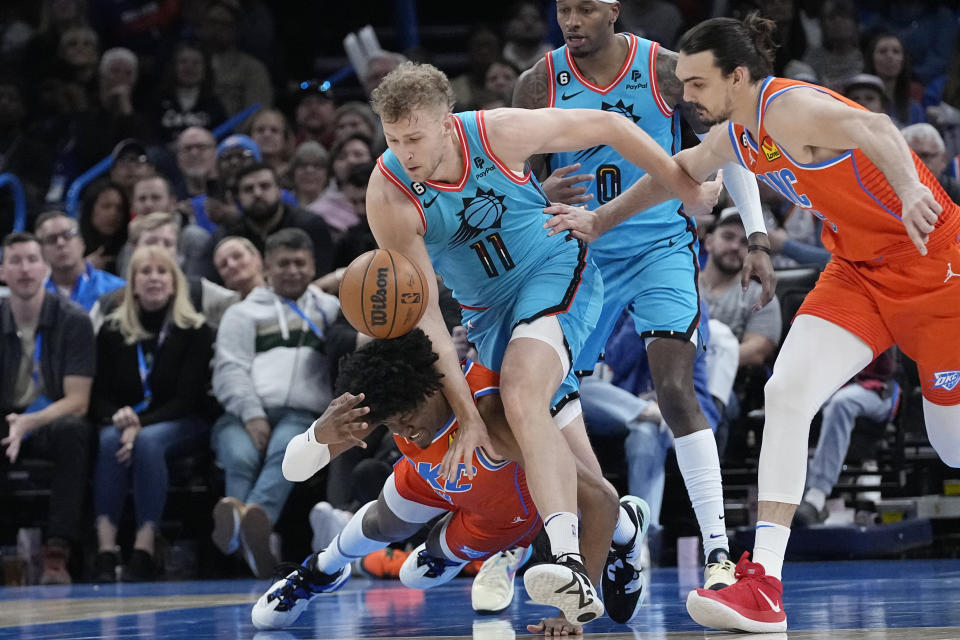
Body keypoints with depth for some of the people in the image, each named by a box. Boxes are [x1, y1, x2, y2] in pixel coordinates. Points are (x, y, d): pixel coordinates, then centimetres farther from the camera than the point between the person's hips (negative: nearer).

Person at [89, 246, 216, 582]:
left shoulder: (195, 331, -2)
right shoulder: (112, 332, 7)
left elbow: (189, 398, -10)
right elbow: (98, 396, 4)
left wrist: (140, 426, -24)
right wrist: (118, 416, -21)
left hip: (184, 424, -2)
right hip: (123, 421, 2)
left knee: (148, 441, -36)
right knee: (110, 439, -33)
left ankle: (145, 547, -39)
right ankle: (105, 548, -41)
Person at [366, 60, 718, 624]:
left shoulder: (499, 133, -24)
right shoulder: (389, 197, -22)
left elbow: (608, 126, -8)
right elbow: (424, 315, -19)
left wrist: (686, 187, -1)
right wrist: (465, 415, -21)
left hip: (556, 272, -4)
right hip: (487, 308, 4)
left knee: (522, 396, -29)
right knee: (558, 434, 7)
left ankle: (570, 560, -44)